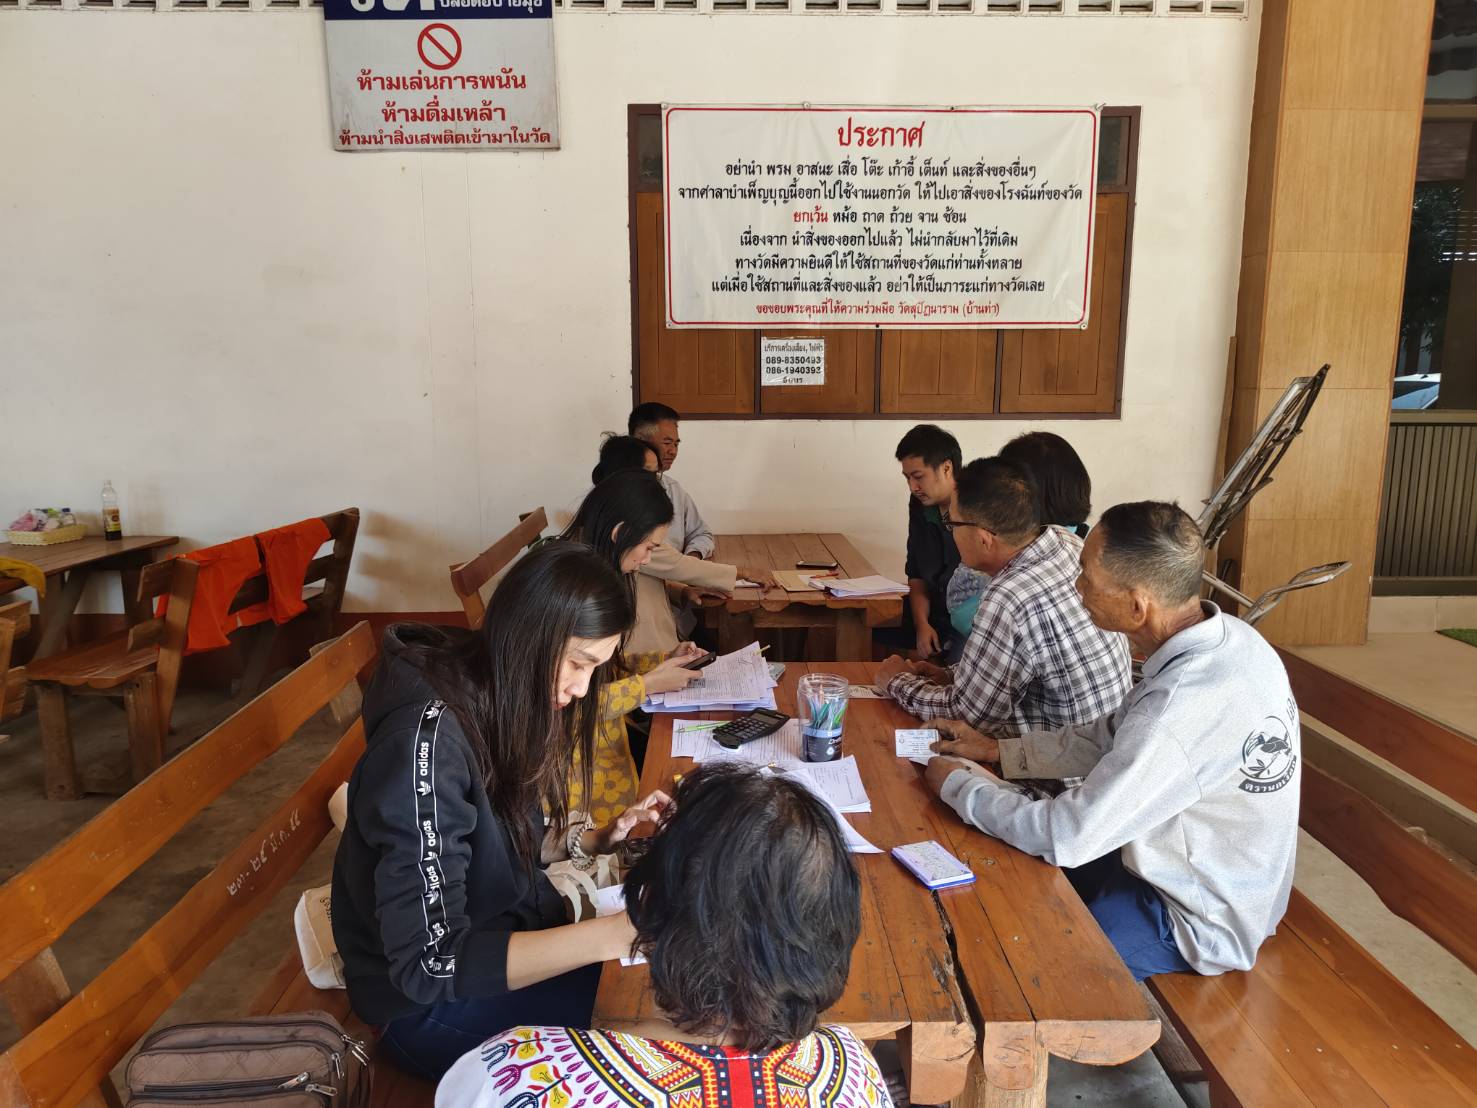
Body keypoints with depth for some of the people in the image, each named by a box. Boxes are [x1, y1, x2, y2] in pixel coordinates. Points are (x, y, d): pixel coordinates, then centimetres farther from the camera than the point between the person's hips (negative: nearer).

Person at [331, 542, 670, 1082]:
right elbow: (431, 962, -32)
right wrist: (612, 934, -36)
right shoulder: (429, 738, -31)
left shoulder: (503, 699, -5)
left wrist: (595, 840, -8)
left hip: (501, 932, 7)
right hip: (429, 1001, -7)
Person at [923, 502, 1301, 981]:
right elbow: (1108, 736, 5)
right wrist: (998, 751, 3)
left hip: (1197, 921, -8)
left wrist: (959, 785, -15)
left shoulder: (1183, 709, -37)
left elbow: (1067, 836, -29)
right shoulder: (1223, 637, -9)